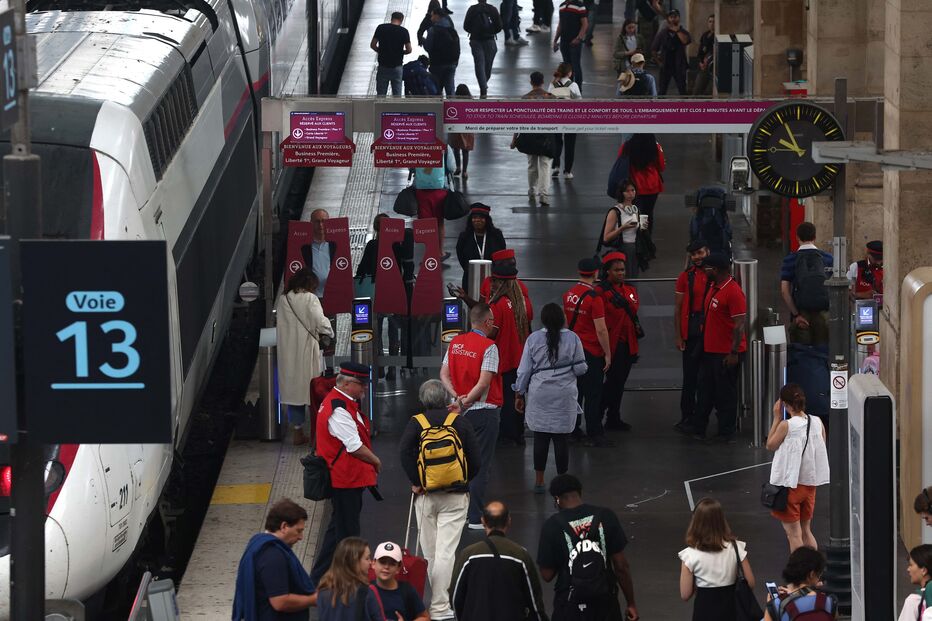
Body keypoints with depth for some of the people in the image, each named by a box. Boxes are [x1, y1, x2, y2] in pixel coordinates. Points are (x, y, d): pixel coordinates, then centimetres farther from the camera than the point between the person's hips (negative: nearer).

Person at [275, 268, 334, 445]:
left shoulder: (283, 300, 5)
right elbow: (321, 323, -16)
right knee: (312, 389, 5)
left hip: (288, 353, 4)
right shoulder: (309, 299, -10)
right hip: (306, 352, -4)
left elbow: (282, 325, 7)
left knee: (292, 389, 10)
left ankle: (297, 432, 12)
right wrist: (328, 332, 6)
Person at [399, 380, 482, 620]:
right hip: (455, 495, 0)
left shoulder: (416, 422, -2)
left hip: (425, 494, 0)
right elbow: (476, 461, -3)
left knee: (430, 552, 13)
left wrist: (416, 482, -8)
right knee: (446, 552, -4)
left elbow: (404, 452, -17)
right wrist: (462, 481, 10)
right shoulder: (460, 422, 0)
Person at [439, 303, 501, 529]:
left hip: (463, 411, 6)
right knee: (481, 465, -1)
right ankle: (475, 517, -1)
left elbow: (444, 375, 3)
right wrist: (467, 400, -10)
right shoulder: (488, 347, -14)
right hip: (484, 410, -6)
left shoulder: (455, 343, 6)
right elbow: (484, 383, -20)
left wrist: (457, 397, -6)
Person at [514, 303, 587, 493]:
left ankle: (539, 481, 13)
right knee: (562, 438, 3)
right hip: (564, 396, -1)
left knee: (540, 438, 8)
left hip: (539, 396, 1)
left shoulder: (533, 339, -2)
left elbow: (524, 370, 1)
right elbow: (580, 368, -1)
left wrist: (520, 394, 11)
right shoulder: (572, 338, -4)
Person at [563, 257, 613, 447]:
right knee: (593, 395, -1)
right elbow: (601, 330, -19)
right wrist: (608, 354, -10)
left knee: (575, 390, 16)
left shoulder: (569, 294, 3)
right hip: (592, 353, -7)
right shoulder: (594, 297, -18)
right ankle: (594, 435, 2)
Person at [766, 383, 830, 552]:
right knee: (806, 531, 20)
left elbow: (770, 445, -3)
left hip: (790, 483, -6)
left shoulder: (786, 426, -19)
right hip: (810, 484, 6)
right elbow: (821, 448, 8)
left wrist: (777, 418, -4)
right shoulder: (817, 422, -5)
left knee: (793, 533, 5)